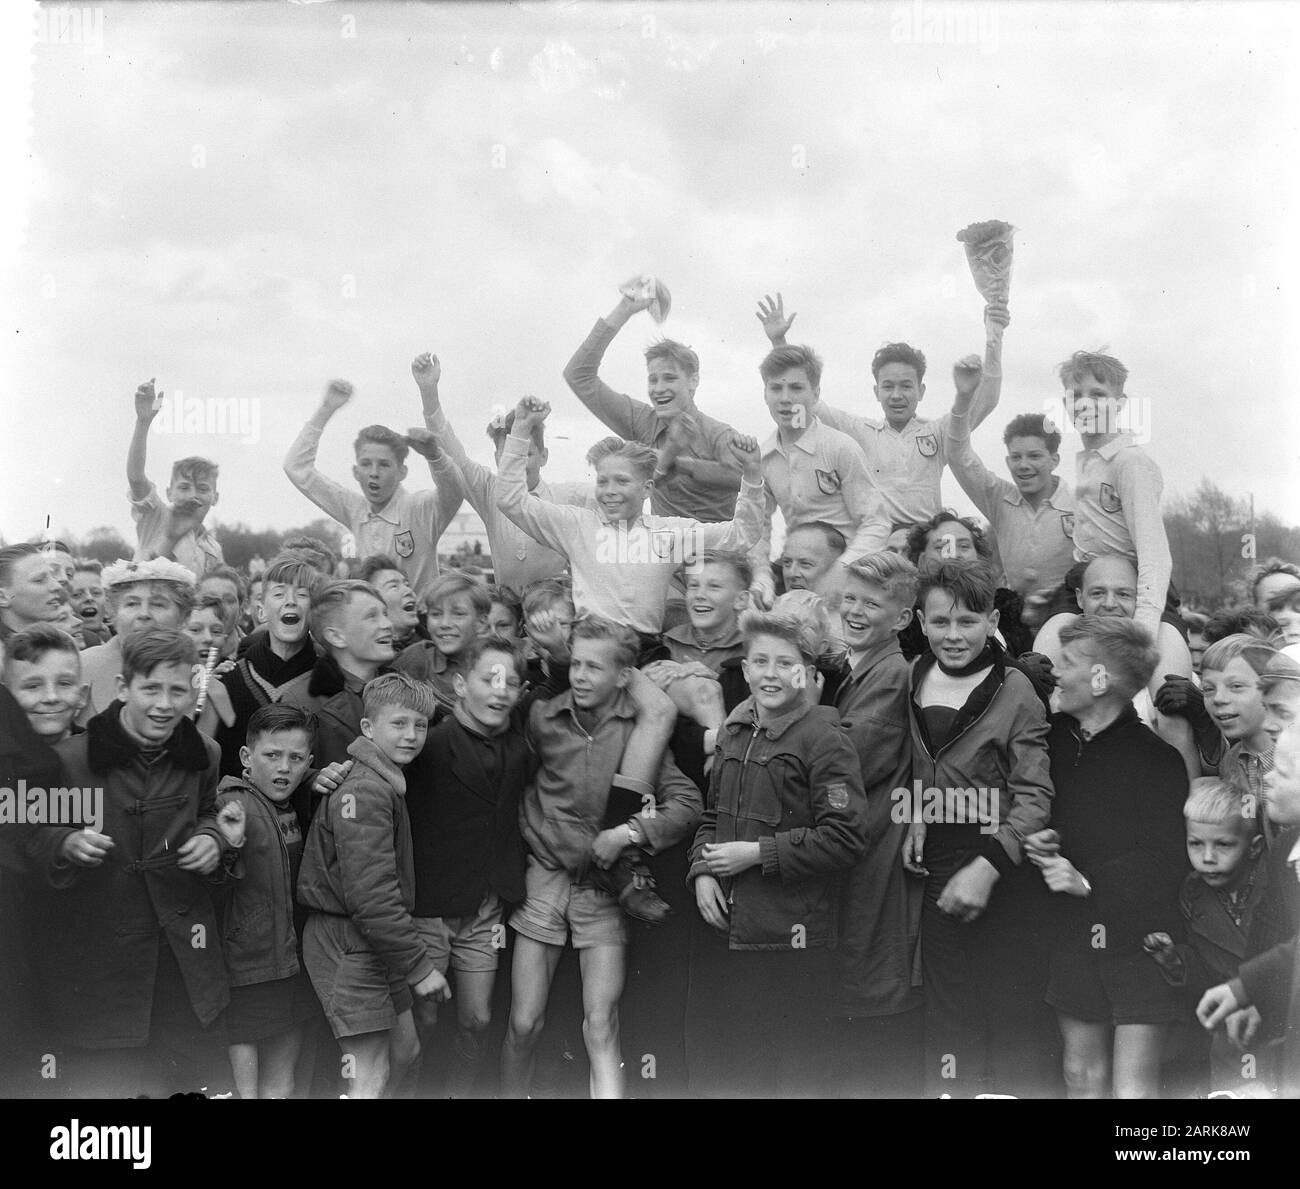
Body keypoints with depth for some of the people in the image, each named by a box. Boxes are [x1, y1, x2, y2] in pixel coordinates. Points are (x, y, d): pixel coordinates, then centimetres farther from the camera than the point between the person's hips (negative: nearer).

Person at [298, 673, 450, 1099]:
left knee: (406, 1055, 17)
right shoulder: (364, 790, -20)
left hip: (378, 944, 10)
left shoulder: (386, 782, 12)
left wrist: (409, 951, 9)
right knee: (372, 1077, -5)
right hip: (347, 942, -10)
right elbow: (371, 894, -25)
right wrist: (419, 964, -19)